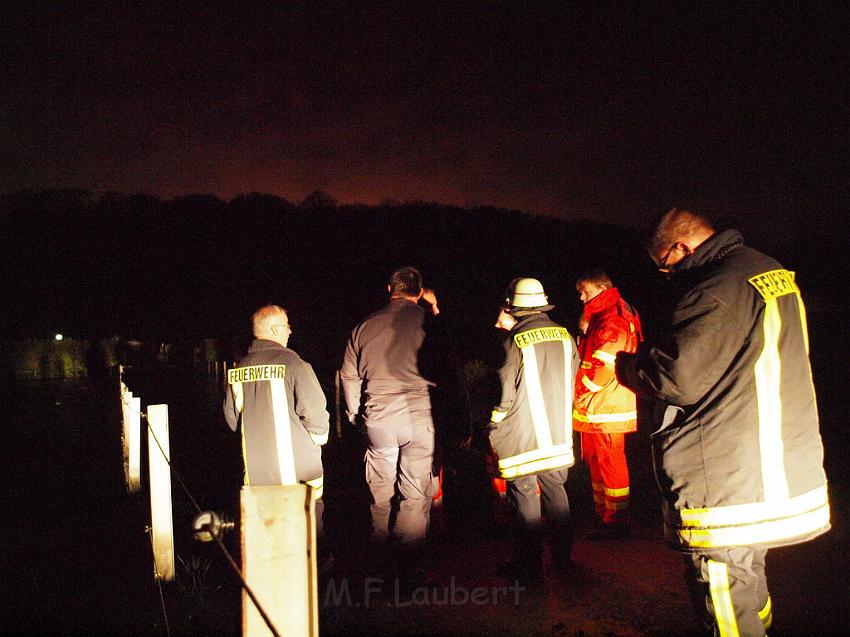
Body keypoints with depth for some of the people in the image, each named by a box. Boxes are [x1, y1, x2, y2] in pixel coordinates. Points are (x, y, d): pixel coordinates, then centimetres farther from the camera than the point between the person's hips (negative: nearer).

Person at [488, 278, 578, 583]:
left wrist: (493, 428, 0)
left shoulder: (513, 341, -15)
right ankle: (562, 554, 29)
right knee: (555, 489, 18)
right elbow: (571, 379, 11)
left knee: (524, 496, 3)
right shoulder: (564, 336, 2)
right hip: (559, 432, 6)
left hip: (522, 436, -5)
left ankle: (529, 566, 11)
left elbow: (504, 394, -14)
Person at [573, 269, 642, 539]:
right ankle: (602, 515, 26)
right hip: (593, 407, 10)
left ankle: (616, 523, 6)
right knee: (595, 461, 15)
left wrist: (587, 389, -11)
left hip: (607, 407, -10)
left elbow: (607, 365, -21)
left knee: (610, 462, -3)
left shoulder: (614, 319, -15)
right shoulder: (597, 317, 18)